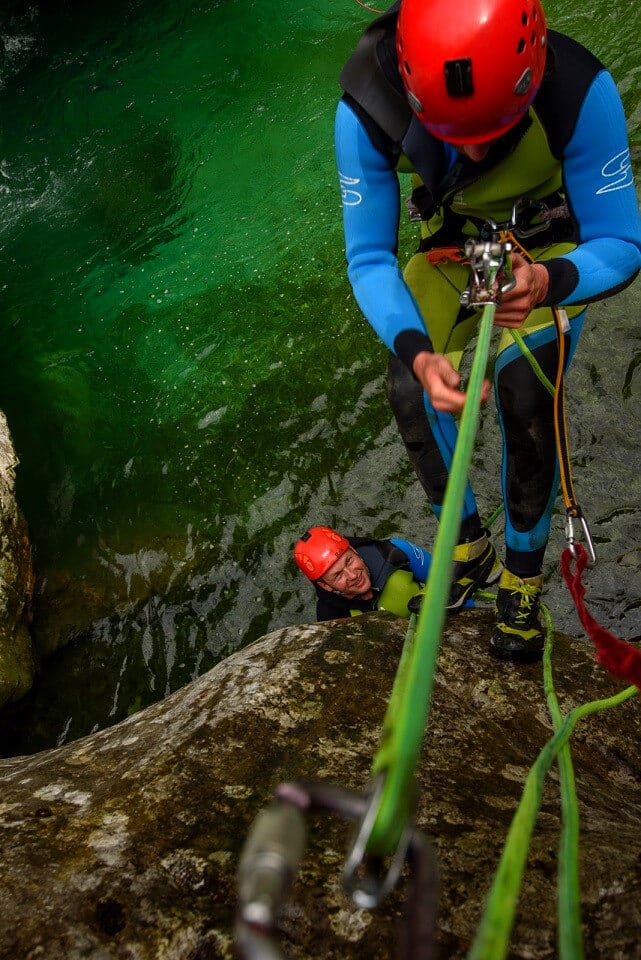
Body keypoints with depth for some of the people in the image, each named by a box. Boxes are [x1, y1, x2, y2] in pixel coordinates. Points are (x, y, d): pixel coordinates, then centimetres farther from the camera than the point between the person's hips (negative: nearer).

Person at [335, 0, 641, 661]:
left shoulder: (579, 90, -37)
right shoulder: (367, 110, -33)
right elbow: (369, 258, -24)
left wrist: (549, 283, -52)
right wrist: (418, 353, -44)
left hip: (550, 252, -2)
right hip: (450, 251, 2)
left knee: (524, 396, -24)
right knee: (408, 393, -17)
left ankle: (522, 577, 0)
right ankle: (470, 550, 9)